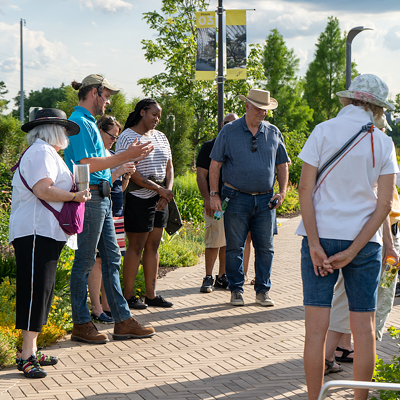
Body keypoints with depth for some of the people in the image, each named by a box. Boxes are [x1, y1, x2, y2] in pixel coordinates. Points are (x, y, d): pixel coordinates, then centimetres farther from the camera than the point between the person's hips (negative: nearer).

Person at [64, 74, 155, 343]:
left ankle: (123, 321, 14)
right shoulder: (80, 122, -13)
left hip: (101, 198, 11)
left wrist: (128, 159, 21)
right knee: (85, 261, -2)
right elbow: (87, 164, -21)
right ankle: (81, 325, 6)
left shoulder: (89, 122, 18)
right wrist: (125, 156, -18)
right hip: (89, 197, -10)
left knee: (112, 258, 10)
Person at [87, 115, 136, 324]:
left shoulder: (112, 155, 17)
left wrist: (127, 176, 2)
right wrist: (118, 172, -19)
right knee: (97, 259, -7)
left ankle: (107, 306, 16)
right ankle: (97, 310, -3)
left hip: (116, 212, 9)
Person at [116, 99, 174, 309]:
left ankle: (151, 294, 13)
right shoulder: (127, 138, -8)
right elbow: (130, 172, -16)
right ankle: (129, 295, 2)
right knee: (136, 247, -5)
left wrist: (168, 191, -2)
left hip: (159, 201, 7)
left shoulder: (160, 137, 15)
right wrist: (159, 189, -15)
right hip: (138, 199, -7)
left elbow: (169, 167, 15)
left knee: (153, 246, 8)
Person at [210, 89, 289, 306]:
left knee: (265, 248, 4)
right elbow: (215, 164, 2)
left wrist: (282, 191, 4)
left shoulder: (273, 133, 8)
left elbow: (282, 164, 16)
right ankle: (236, 290, 11)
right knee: (234, 247, 1)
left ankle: (263, 290, 12)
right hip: (237, 199, -2)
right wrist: (214, 194, -4)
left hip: (265, 200, 2)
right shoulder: (229, 132, 0)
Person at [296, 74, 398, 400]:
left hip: (321, 237, -1)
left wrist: (314, 244, -9)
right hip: (365, 240, 1)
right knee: (364, 327, 7)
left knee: (317, 327, 1)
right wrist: (352, 252, -6)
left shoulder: (323, 131, -2)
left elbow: (305, 188, -9)